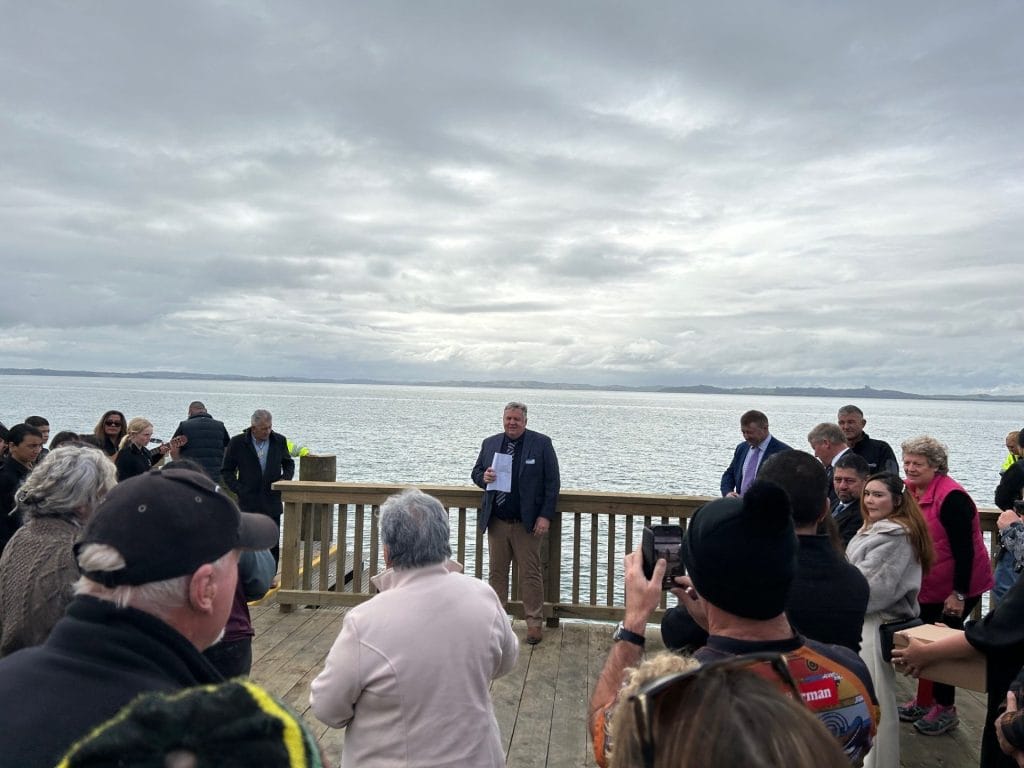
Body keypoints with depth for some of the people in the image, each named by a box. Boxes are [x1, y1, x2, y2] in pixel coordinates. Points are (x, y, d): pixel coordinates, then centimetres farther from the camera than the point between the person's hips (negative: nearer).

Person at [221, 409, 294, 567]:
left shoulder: (279, 441, 4)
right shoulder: (237, 443, -3)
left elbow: (288, 464, 19)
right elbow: (226, 471, 4)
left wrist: (285, 479, -1)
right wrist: (238, 489, -8)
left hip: (272, 503, 2)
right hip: (247, 503, -2)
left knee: (272, 546, 5)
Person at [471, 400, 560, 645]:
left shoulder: (541, 443, -3)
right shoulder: (490, 443, 9)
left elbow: (552, 482, -4)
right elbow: (476, 472, 17)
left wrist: (545, 515, -11)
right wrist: (484, 477, -8)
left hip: (527, 522, -4)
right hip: (496, 522, 4)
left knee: (531, 574, 2)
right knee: (497, 573, 12)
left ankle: (534, 623, 13)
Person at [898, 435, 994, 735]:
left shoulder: (951, 497, -23)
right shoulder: (912, 491, 2)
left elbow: (964, 548, -23)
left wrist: (959, 594, -24)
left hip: (956, 589, -8)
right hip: (928, 587, 8)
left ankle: (945, 710, 19)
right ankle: (924, 702, 31)